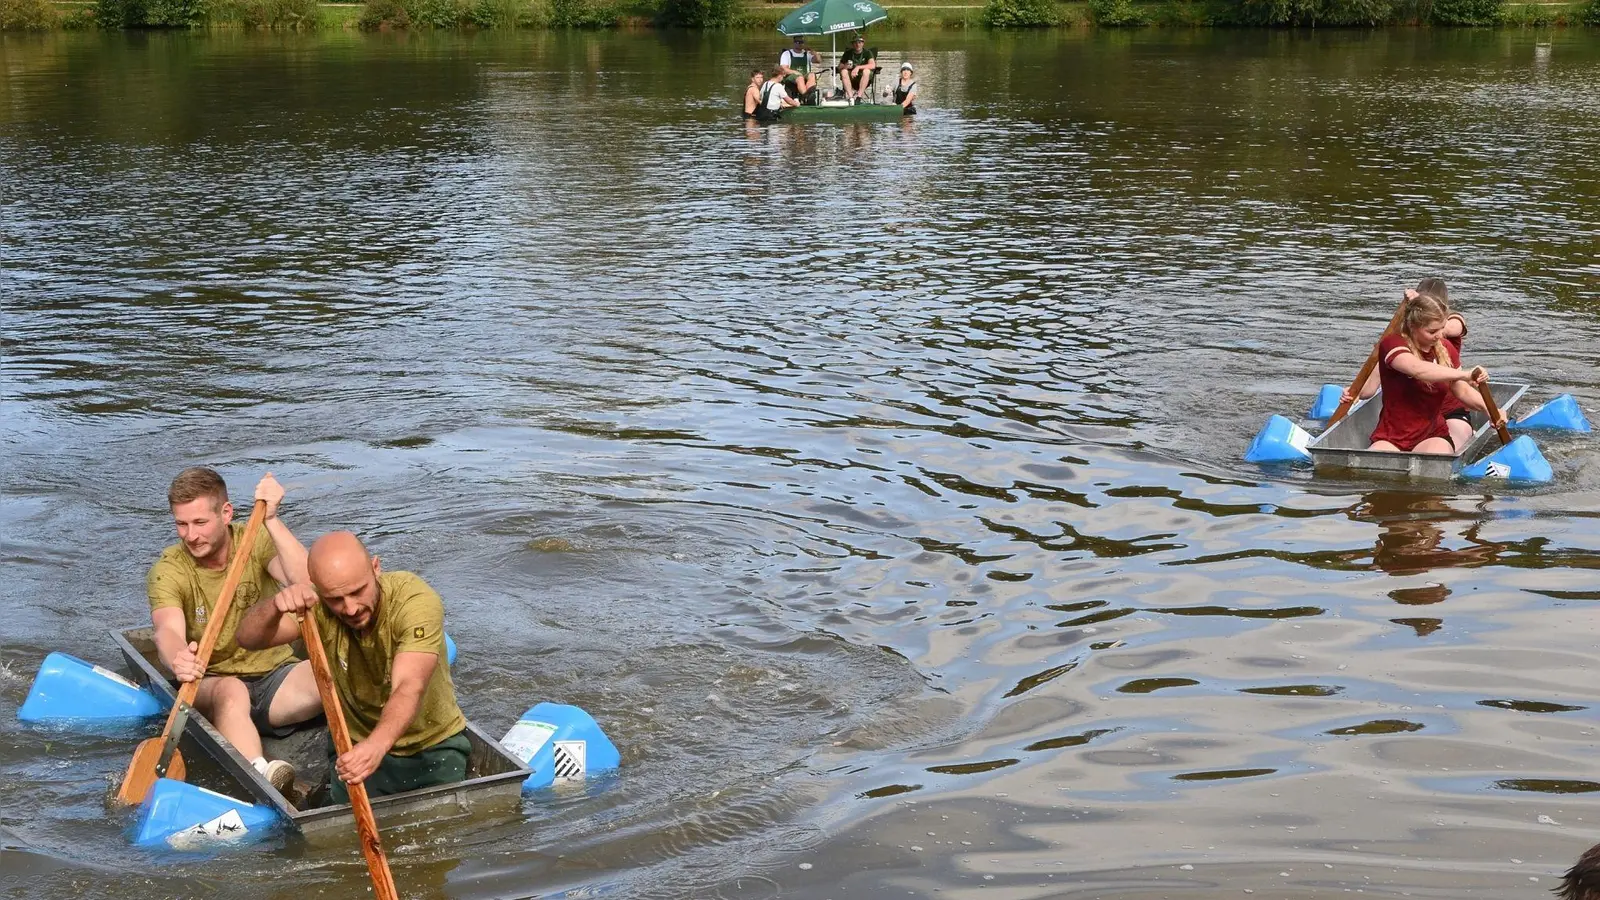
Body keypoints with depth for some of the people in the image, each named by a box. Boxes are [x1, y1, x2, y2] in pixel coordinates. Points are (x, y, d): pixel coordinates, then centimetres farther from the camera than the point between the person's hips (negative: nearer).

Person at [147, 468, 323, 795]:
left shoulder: (256, 543, -3)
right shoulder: (168, 571, -7)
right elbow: (168, 630, -28)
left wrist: (270, 520, -27)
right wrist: (178, 660, -52)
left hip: (275, 676, 2)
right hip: (210, 685, -2)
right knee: (230, 690, -40)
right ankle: (261, 775, -61)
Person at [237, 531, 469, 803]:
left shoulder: (417, 601, -27)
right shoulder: (316, 605, -16)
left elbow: (409, 688, -40)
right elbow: (248, 638, -26)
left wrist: (377, 746, -58)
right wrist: (276, 607, -49)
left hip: (434, 747, -2)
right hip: (357, 745, 2)